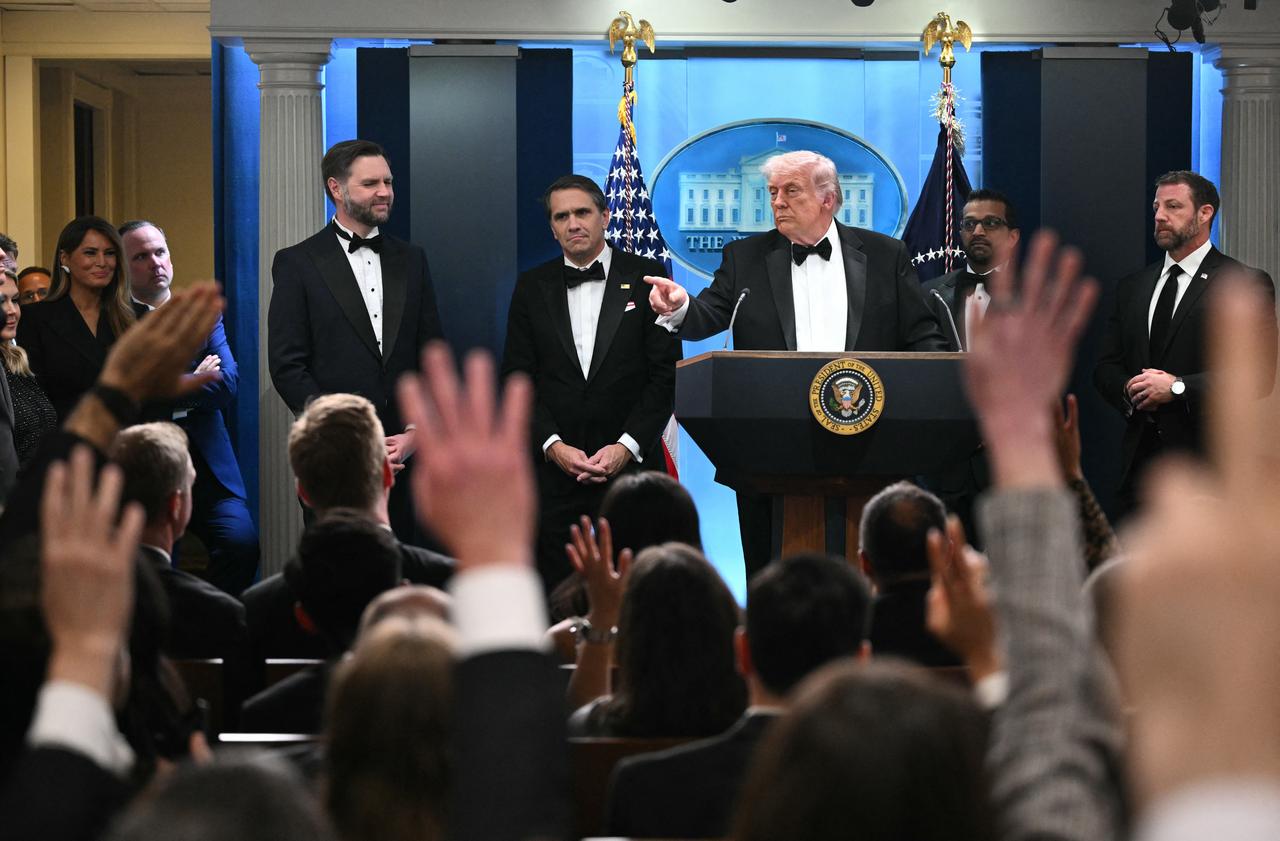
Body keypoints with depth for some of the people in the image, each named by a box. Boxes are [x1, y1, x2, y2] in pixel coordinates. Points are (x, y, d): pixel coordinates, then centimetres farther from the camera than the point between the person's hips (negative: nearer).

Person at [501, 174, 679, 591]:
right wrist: (553, 445, -7)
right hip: (552, 465, 2)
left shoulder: (645, 278, 4)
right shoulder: (532, 287, 10)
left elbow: (665, 373, -1)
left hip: (631, 461, -2)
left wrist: (626, 447, -10)